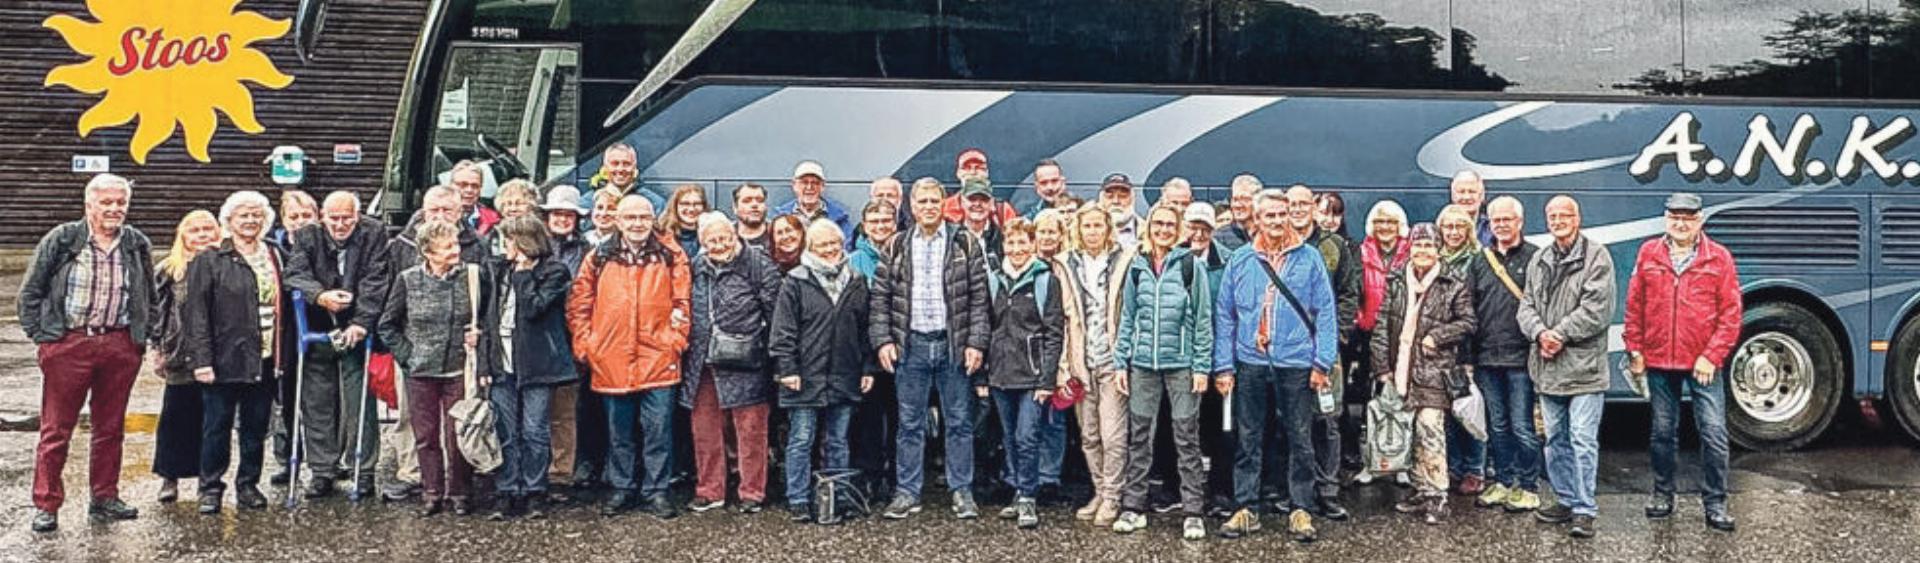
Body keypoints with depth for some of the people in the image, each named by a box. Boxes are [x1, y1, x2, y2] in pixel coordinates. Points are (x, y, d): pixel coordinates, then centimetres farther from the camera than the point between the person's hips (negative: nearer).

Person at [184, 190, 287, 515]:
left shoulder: (275, 258, 13)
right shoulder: (210, 261, -2)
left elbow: (283, 307, 17)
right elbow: (196, 314, -7)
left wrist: (283, 355, 10)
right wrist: (201, 359, -15)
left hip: (264, 362, 4)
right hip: (225, 362, -4)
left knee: (256, 428, 10)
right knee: (216, 429, 3)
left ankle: (248, 485, 22)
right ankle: (210, 488, 14)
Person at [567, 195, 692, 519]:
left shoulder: (670, 256, 4)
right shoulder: (599, 258, 7)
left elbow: (683, 301, 3)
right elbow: (578, 305, 9)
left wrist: (675, 340, -5)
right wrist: (585, 344, 1)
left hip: (658, 359, -1)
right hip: (611, 360, 2)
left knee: (658, 428, 1)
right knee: (619, 431, 11)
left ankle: (655, 492, 11)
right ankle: (622, 490, 22)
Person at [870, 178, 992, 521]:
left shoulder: (964, 244, 2)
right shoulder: (897, 246, 7)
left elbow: (979, 297, -1)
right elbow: (880, 296, 6)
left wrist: (976, 343, -8)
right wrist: (882, 340, -4)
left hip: (953, 344, -1)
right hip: (911, 345, 1)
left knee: (959, 422, 5)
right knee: (910, 424, 7)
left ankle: (962, 492, 13)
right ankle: (906, 492, 14)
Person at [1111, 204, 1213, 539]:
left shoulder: (1191, 265, -1)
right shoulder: (1136, 267, 8)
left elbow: (1203, 319, -2)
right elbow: (1127, 319, 12)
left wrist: (1202, 367, -7)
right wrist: (1120, 362, 5)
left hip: (1181, 363, -3)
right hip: (1142, 363, 3)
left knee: (1187, 439, 1)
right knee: (1139, 438, 7)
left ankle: (1193, 512, 6)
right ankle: (1134, 508, 15)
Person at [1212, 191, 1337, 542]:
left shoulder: (1309, 258, 2)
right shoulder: (1241, 260, 5)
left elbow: (1325, 312, 1)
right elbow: (1224, 314, 6)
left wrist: (1322, 362, -6)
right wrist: (1223, 365, 0)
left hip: (1296, 363, -1)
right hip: (1250, 363, 1)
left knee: (1299, 441, 5)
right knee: (1248, 440, 6)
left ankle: (1301, 510, 13)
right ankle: (1246, 509, 14)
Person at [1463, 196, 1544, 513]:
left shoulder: (1534, 258, -2)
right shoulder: (1480, 262, 13)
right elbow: (1469, 310, 13)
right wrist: (1469, 354, 8)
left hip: (1520, 357, -5)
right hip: (1487, 357, 5)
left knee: (1522, 427, -1)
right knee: (1497, 426, 12)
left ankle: (1528, 488, 8)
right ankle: (1503, 483, 21)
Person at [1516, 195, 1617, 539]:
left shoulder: (1596, 257, -4)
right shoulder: (1539, 261, 15)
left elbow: (1596, 309, -13)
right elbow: (1526, 306, 9)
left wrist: (1560, 335, -14)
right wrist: (1540, 333, -10)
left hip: (1583, 367, -6)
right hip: (1548, 367, 7)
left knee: (1583, 441, -7)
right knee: (1556, 440, 14)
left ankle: (1584, 510, -2)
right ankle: (1567, 501, 25)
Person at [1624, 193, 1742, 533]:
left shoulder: (1719, 258, -1)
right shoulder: (1648, 254, 4)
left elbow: (1730, 313, -3)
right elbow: (1634, 307, 7)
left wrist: (1712, 356, -10)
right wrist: (1635, 351, 3)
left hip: (1703, 363, -2)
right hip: (1659, 362, 2)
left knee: (1714, 433, -4)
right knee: (1663, 432, 12)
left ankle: (1715, 504, 5)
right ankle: (1663, 494, 25)